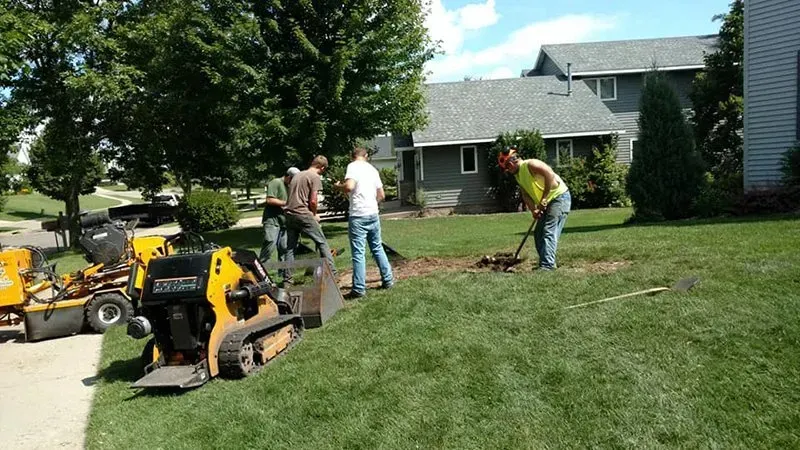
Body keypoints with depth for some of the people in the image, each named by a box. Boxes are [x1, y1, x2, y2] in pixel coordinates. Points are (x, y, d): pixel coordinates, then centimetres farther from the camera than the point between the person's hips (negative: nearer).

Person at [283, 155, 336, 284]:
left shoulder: (296, 175, 20)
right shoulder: (315, 177, -3)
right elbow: (313, 201, -10)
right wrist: (315, 214, 8)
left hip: (289, 214, 7)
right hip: (303, 214, -7)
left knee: (290, 248, 10)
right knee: (322, 242, 2)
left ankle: (287, 279, 11)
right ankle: (332, 273, -1)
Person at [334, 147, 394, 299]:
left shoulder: (353, 166, -5)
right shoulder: (372, 169, 15)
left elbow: (349, 186, -21)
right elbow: (381, 195, 16)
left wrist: (338, 186, -1)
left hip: (358, 216, -6)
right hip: (373, 214, 6)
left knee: (358, 253, -3)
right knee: (378, 248, 19)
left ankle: (359, 289, -1)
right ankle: (388, 280, 24)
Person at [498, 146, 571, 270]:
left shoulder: (530, 164, -18)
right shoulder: (518, 175, 10)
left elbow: (550, 175, -31)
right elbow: (526, 195, 5)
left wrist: (543, 200, -28)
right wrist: (533, 210, -13)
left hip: (559, 197, -10)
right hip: (546, 204, 10)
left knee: (549, 232, -18)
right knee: (538, 233, 10)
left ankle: (547, 266, -22)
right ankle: (544, 264, 18)